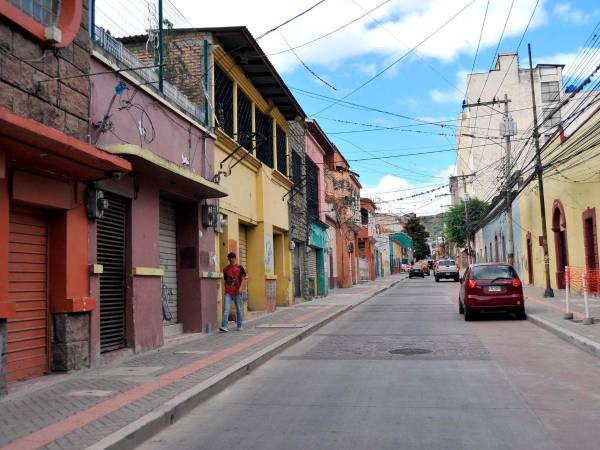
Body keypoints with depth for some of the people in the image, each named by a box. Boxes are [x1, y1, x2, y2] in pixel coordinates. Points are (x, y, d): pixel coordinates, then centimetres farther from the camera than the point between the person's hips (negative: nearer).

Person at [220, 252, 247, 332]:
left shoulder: (240, 268, 2)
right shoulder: (225, 269, 11)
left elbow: (243, 279, -3)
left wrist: (241, 288, -17)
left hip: (237, 292, -2)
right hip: (228, 293, 2)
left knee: (239, 309, 6)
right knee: (226, 309, -10)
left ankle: (240, 326, 18)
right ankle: (225, 326, -14)